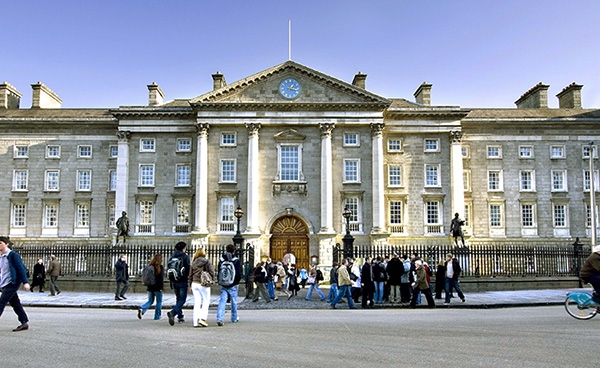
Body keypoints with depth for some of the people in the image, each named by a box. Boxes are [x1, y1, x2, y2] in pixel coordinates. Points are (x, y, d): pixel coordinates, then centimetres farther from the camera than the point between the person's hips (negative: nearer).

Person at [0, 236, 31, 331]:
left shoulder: (13, 255, -10)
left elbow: (21, 268, -12)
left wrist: (25, 282, -16)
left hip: (12, 283, -8)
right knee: (15, 304, 10)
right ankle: (25, 323, 17)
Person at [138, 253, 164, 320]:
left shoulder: (150, 266, 4)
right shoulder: (160, 267, -12)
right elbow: (161, 278, -16)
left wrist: (147, 286, 18)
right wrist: (161, 287, -13)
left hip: (150, 287, 5)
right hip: (157, 287, -5)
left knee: (150, 301, 16)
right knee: (159, 302, 10)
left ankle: (141, 309, -8)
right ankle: (157, 316, 14)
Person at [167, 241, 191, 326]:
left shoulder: (172, 256, 8)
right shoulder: (185, 256, -8)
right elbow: (188, 269, -11)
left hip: (174, 281, 6)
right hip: (183, 281, -6)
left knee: (178, 299, 17)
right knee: (182, 299, -3)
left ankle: (180, 317, 20)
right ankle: (172, 312, -24)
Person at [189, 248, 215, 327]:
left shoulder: (194, 262, 10)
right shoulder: (207, 262, -6)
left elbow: (190, 275, 13)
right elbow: (212, 273, -8)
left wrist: (191, 285, 20)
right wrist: (212, 279, 10)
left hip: (194, 283, 5)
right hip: (204, 284, -5)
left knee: (197, 303, 8)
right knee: (206, 301, 6)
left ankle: (195, 322, 7)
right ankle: (202, 318, -8)